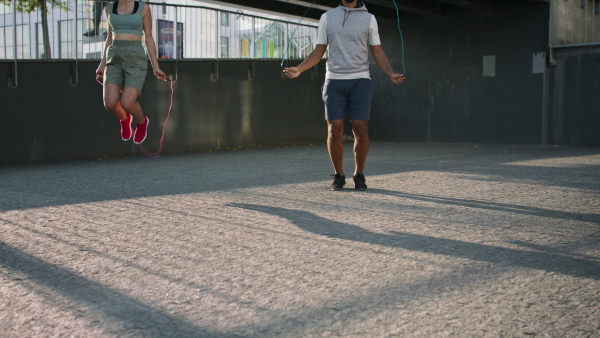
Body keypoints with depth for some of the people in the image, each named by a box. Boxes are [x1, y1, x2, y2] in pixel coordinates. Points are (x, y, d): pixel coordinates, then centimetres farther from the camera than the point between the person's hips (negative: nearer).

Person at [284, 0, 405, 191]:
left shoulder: (369, 18, 10)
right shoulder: (327, 17, 11)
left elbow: (378, 53, 10)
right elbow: (318, 52, 11)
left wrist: (391, 74, -6)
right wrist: (299, 69, -4)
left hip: (360, 81, 0)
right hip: (334, 81, 0)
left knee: (361, 130, -8)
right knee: (335, 131, -5)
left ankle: (359, 175, 10)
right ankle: (338, 175, 12)